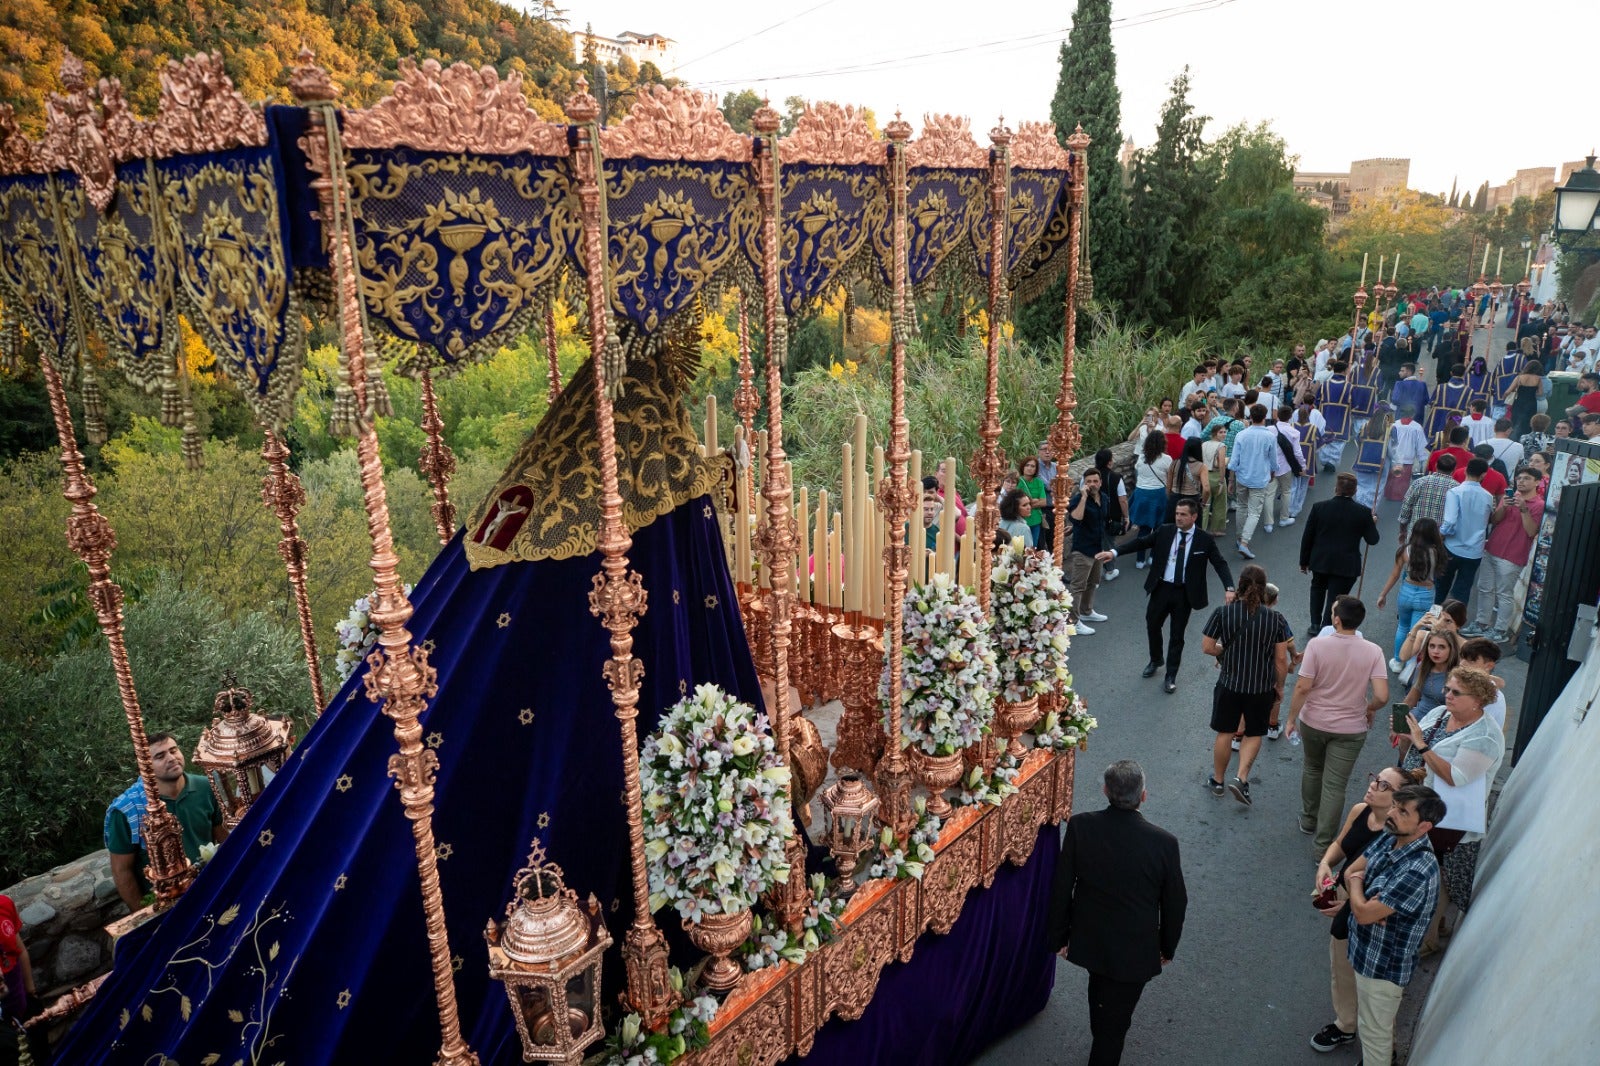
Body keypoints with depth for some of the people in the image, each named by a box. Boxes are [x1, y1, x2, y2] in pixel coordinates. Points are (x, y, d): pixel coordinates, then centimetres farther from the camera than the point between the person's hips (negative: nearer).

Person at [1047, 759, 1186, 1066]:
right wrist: (1168, 947, 9)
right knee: (1115, 1020, 16)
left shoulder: (1080, 827, -22)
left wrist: (1059, 937, 3)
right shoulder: (1164, 842, -26)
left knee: (1100, 987, 33)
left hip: (1089, 940, 4)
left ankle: (1101, 1038, 60)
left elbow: (1061, 889, -13)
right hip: (1135, 951, -3)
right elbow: (1175, 903, -10)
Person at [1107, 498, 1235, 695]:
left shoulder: (1204, 539, -8)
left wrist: (1229, 588, -22)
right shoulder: (1164, 532, -3)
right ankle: (1156, 660, 44)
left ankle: (1170, 677, 21)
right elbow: (1140, 542, -4)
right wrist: (1114, 552, -16)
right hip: (1162, 588, 2)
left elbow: (1220, 564, -8)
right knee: (1152, 626, 16)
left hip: (1185, 593, -2)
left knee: (1176, 635, 6)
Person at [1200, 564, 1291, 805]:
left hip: (1229, 684, 0)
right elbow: (1281, 659, -6)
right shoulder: (1275, 618, -10)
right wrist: (1280, 686, 8)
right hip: (1262, 687, 0)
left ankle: (1217, 781, 29)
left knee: (1225, 733, 16)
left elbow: (1208, 647, -9)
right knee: (1254, 735, 19)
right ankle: (1241, 778, 6)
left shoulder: (1223, 612, -12)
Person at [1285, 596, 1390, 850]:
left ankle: (1309, 821, 41)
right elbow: (1382, 696, -18)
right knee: (1334, 786, 7)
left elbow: (1302, 687, -18)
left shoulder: (1317, 644, -18)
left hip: (1313, 722, 0)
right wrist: (1370, 709, 5)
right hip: (1350, 729, 0)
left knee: (1312, 770, 26)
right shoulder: (1373, 651, -14)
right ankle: (1323, 845, 11)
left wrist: (1291, 719, -5)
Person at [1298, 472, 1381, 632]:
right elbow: (1373, 540, -2)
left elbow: (1307, 538, -5)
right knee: (1335, 599, 6)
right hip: (1346, 565, -2)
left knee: (1318, 588, 27)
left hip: (1320, 561, 2)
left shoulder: (1319, 507, -11)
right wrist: (1373, 523, 19)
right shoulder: (1363, 512, -12)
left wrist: (1304, 562, 7)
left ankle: (1315, 624, 30)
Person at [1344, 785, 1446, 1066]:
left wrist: (1356, 883, -11)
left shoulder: (1419, 870, -35)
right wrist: (1367, 900, -19)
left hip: (1384, 963, -8)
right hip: (1365, 949, 8)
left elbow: (1363, 913, -30)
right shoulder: (1388, 838, -10)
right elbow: (1350, 871, 1)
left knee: (1373, 1030, 15)